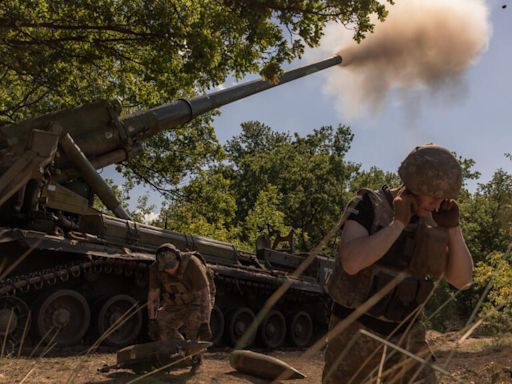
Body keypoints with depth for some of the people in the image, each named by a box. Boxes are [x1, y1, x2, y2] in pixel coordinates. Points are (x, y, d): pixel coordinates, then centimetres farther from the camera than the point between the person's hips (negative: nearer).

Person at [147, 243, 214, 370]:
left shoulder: (192, 264, -35)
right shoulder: (155, 268, -21)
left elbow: (204, 295, -34)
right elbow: (153, 295, -12)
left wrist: (205, 324, -35)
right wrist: (152, 320, -17)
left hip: (197, 302, -4)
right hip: (176, 303, 5)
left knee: (195, 322, -28)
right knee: (162, 324, -12)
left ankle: (195, 356, -2)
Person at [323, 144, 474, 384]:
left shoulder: (432, 220, 2)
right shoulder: (368, 206, -14)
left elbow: (462, 280, -1)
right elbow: (351, 262, -31)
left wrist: (452, 226, -12)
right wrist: (398, 223, -26)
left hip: (405, 335, 5)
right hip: (357, 331, -4)